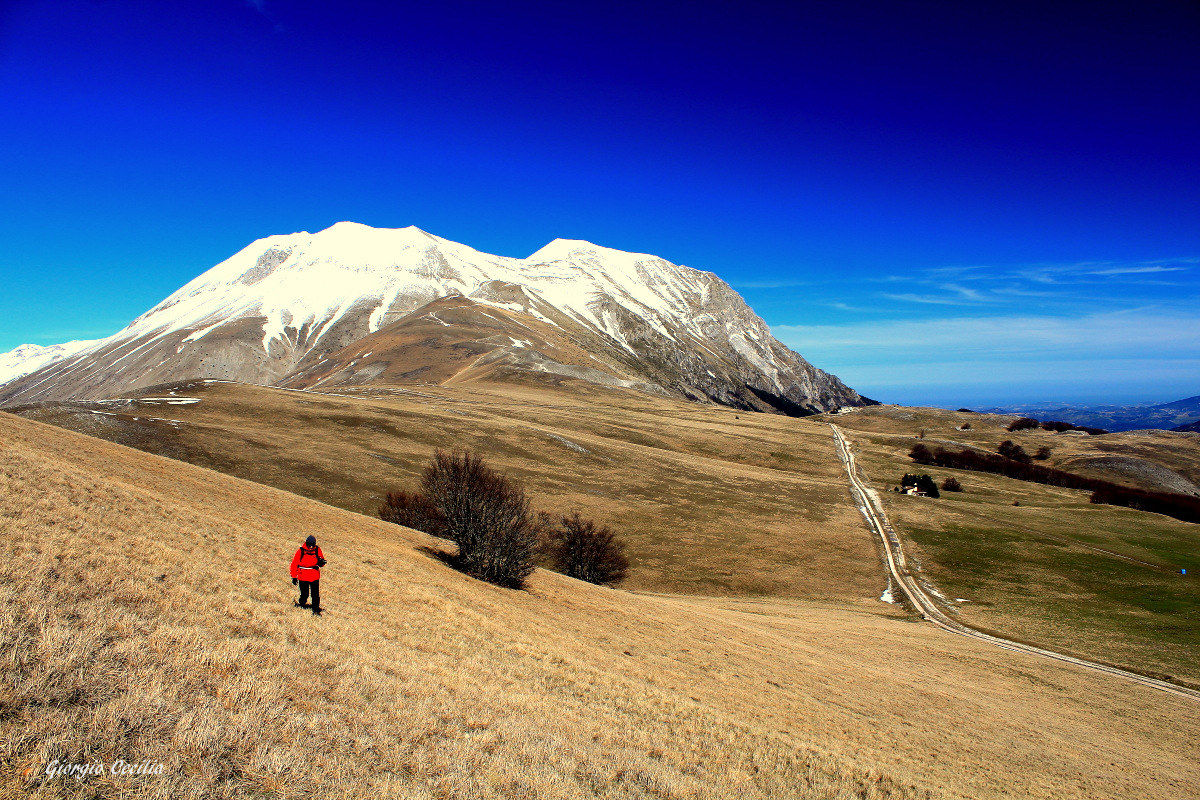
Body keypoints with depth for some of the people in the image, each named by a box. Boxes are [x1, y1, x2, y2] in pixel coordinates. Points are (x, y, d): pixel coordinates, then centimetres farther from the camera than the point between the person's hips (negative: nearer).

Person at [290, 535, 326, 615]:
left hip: (315, 576, 1)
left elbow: (321, 562, 9)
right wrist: (294, 577, 1)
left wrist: (321, 562, -16)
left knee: (316, 594, -2)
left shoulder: (317, 550, -1)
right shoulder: (301, 551, -8)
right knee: (304, 594, 8)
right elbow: (294, 564, 0)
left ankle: (316, 609, 10)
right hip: (303, 577, -1)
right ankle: (301, 603, 37)